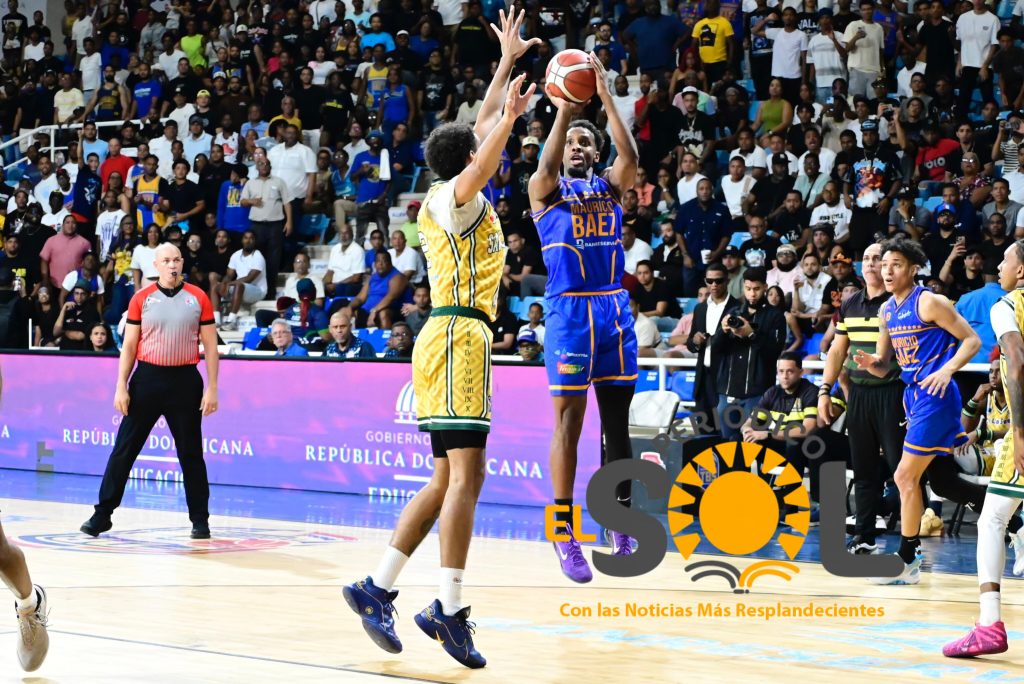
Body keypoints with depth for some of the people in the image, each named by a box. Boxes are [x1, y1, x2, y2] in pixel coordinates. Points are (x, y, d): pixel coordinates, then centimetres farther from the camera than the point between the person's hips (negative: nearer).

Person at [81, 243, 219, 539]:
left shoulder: (198, 298, 2)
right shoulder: (142, 298, 3)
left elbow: (210, 346, 4)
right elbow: (129, 346, 4)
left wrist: (212, 388, -3)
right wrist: (121, 386, -3)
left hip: (185, 381, 0)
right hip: (147, 378, 0)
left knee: (191, 453, 6)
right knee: (124, 450, 1)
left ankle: (200, 520, 15)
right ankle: (102, 514, 7)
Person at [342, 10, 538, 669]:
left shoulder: (453, 196, 21)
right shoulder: (454, 195, -4)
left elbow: (482, 129, 32)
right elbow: (483, 156, -29)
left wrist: (509, 61, 34)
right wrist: (509, 119, -39)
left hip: (453, 336, 10)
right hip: (460, 335, -10)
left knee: (449, 478, 11)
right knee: (467, 472, -16)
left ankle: (377, 588, 10)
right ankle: (450, 609, -21)